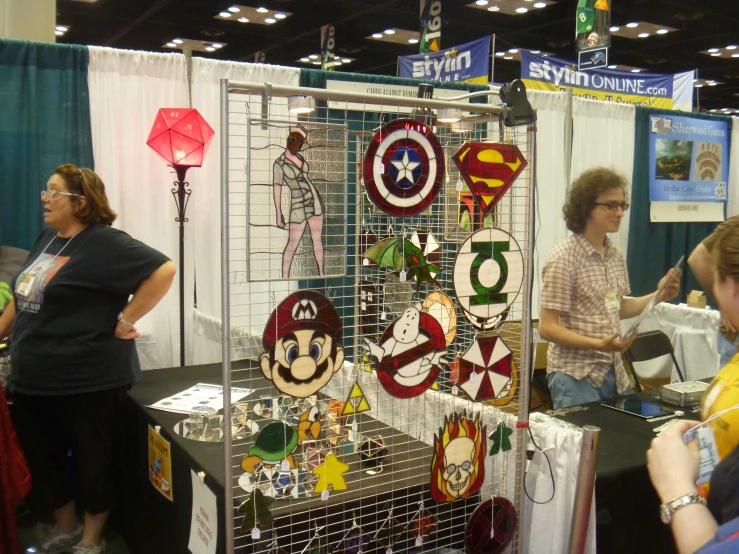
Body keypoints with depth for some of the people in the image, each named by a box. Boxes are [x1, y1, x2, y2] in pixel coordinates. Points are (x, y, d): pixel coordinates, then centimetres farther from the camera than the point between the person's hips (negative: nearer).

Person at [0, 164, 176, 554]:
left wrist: (125, 320, -21)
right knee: (39, 458, 18)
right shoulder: (48, 238, 11)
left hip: (88, 381, -8)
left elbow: (163, 271, -24)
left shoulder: (105, 243, -15)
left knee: (91, 460, 10)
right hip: (32, 379, 8)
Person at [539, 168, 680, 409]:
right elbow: (547, 327, -16)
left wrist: (657, 296, 7)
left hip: (615, 373, 7)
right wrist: (597, 344, -26)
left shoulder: (616, 256, 8)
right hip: (576, 377, -7)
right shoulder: (564, 259, -15)